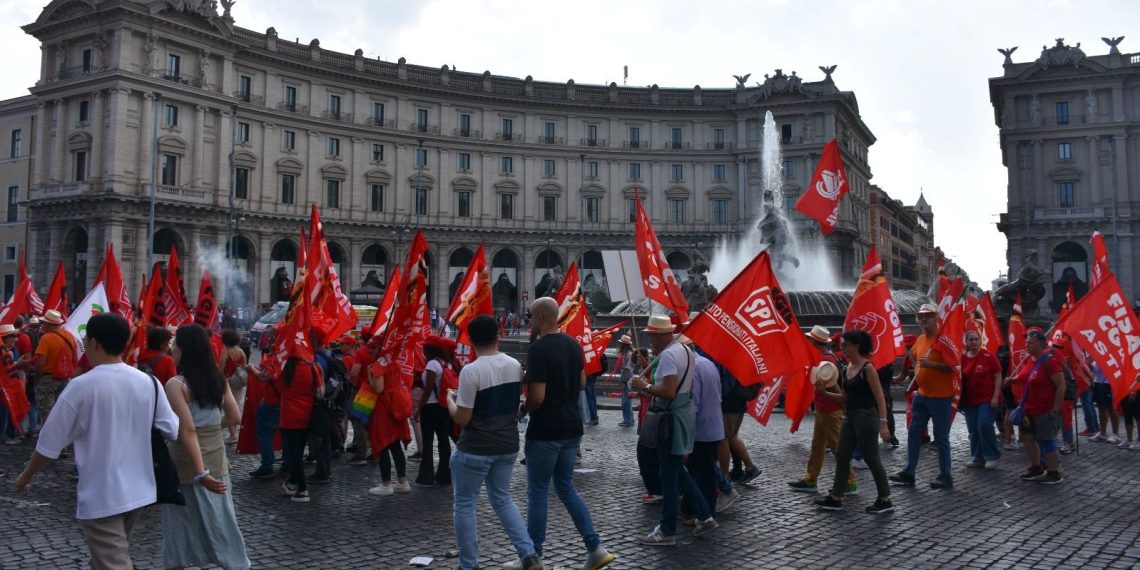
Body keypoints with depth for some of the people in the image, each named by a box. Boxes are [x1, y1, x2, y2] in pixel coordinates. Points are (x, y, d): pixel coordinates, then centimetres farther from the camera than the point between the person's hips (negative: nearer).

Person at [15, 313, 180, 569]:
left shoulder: (81, 386, -14)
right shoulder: (148, 383, -2)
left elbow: (50, 441, -8)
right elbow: (172, 431, 1)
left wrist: (26, 475, 10)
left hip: (100, 496, -5)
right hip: (139, 490, 5)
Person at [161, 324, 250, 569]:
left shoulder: (175, 384, -16)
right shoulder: (219, 378, 1)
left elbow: (188, 430, -21)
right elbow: (235, 417, 4)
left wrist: (200, 473, -22)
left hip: (188, 463, -5)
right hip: (216, 458, 5)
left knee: (183, 525, 9)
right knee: (221, 517, 14)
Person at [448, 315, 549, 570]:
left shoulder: (470, 371, -18)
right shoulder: (515, 366, 1)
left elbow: (462, 419, -15)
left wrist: (450, 399, 2)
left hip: (474, 449, -6)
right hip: (507, 445, 6)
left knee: (464, 505, 10)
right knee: (502, 500, 20)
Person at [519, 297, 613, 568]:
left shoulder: (538, 349, -18)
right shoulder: (573, 344, 6)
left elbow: (537, 397, -22)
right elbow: (582, 383, 15)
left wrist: (521, 410, -4)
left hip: (544, 432, -7)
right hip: (572, 428, 7)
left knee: (538, 493, 6)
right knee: (565, 487, 18)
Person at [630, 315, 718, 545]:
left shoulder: (668, 355, -19)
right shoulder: (685, 350, 11)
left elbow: (668, 392, -27)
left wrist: (644, 386, -16)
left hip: (672, 416, -10)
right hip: (684, 411, 10)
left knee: (669, 475, 0)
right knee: (677, 470, 20)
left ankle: (667, 532, 10)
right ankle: (704, 516, 22)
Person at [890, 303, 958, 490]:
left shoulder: (943, 340, -15)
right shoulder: (920, 339, 9)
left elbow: (953, 366, -21)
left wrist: (931, 364, -28)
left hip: (940, 397, -8)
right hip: (922, 395, 8)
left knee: (941, 437, 1)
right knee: (913, 433, 9)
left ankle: (945, 476, 12)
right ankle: (909, 473, 16)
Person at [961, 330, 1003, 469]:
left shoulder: (989, 356, -7)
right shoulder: (963, 359, 3)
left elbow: (998, 377, -6)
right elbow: (960, 379, 13)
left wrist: (995, 396, -12)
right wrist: (961, 398, 6)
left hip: (987, 398, -4)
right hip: (970, 400, 4)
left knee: (984, 424, -14)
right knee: (973, 430, 5)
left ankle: (992, 456, 3)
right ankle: (978, 458, 16)